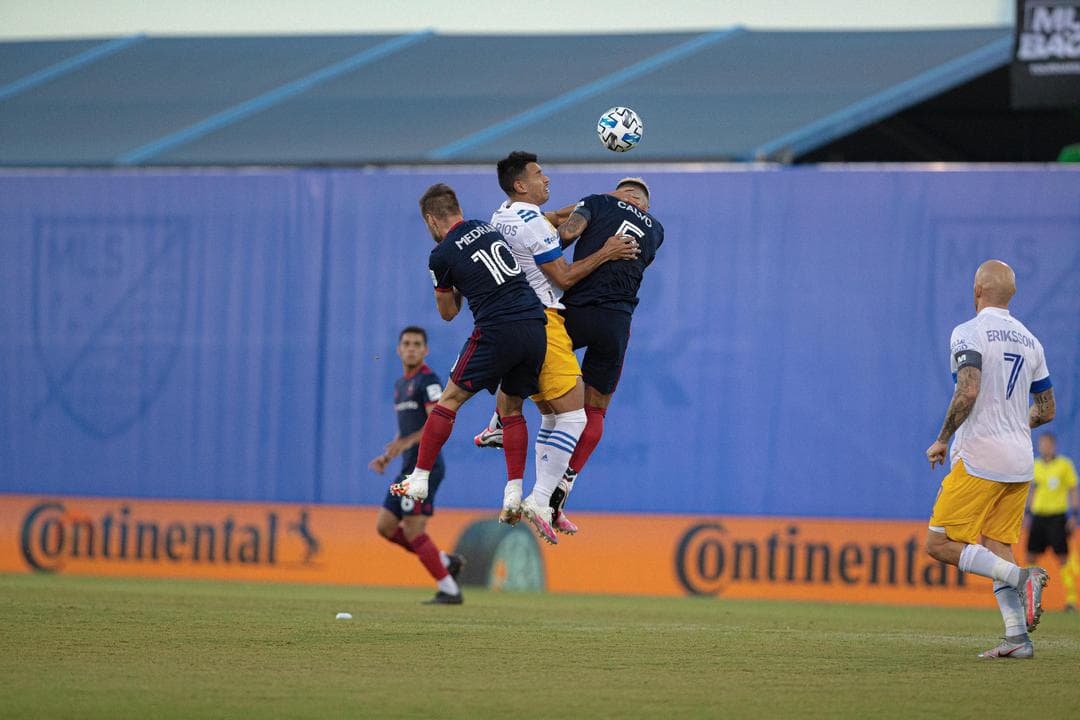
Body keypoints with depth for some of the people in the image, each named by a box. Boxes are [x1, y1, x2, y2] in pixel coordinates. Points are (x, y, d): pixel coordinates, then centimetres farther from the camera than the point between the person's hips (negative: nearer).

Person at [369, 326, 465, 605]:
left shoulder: (428, 380, -9)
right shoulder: (401, 384, 20)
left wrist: (406, 442, -33)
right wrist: (387, 457, 17)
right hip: (410, 468, 10)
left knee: (413, 531, -12)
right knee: (385, 526, 7)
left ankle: (449, 590, -3)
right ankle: (445, 561, 14)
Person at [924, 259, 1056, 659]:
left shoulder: (969, 333, -8)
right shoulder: (1029, 341, 13)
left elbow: (968, 392, -23)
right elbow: (1046, 411, 18)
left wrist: (942, 440, -11)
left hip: (979, 460, -7)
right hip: (1019, 462, 7)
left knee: (939, 545, -3)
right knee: (996, 550, 11)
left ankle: (1021, 578, -19)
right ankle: (1017, 638, -3)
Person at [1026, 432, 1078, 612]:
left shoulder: (1064, 464, -2)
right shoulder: (1036, 466, 11)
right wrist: (1028, 514, 17)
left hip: (1057, 516, -5)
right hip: (1038, 515, 5)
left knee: (1063, 558, -8)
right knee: (1031, 556, 2)